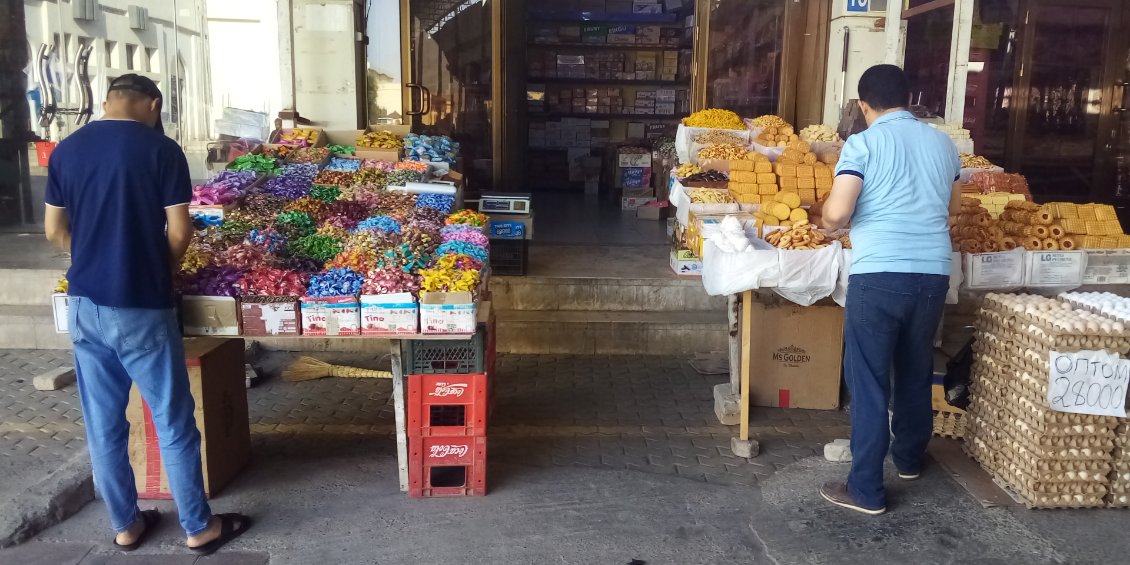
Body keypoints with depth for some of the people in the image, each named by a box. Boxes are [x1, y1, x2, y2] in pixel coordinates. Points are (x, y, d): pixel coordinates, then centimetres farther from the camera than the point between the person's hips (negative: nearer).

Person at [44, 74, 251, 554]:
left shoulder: (65, 150, 5)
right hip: (141, 308, -5)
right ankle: (199, 528, 17)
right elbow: (179, 232, -11)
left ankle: (126, 526, 28)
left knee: (103, 424, 15)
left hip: (85, 305, 5)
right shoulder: (162, 150, -10)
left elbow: (55, 231, 9)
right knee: (173, 422, 6)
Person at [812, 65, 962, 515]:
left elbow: (836, 213, -14)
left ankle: (866, 490, 6)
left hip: (879, 275, -5)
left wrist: (826, 220, 8)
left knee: (868, 380, 1)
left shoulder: (863, 144, -5)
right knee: (917, 372, 21)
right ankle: (909, 457, 41)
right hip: (933, 274, 6)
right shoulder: (942, 143, 12)